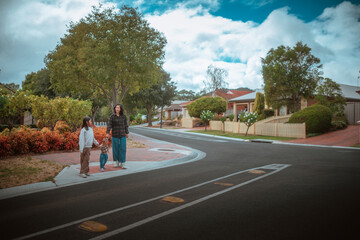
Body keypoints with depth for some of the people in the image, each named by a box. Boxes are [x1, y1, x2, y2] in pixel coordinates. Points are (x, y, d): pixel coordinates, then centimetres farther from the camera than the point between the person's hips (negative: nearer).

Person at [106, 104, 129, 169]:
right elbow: (109, 125, -11)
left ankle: (122, 163, 5)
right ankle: (116, 162, 20)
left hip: (122, 135, 1)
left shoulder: (123, 116, 2)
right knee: (115, 149, 5)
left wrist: (127, 133, 14)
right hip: (115, 135, -1)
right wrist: (107, 133, -22)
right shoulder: (112, 116, -3)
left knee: (122, 149, 0)